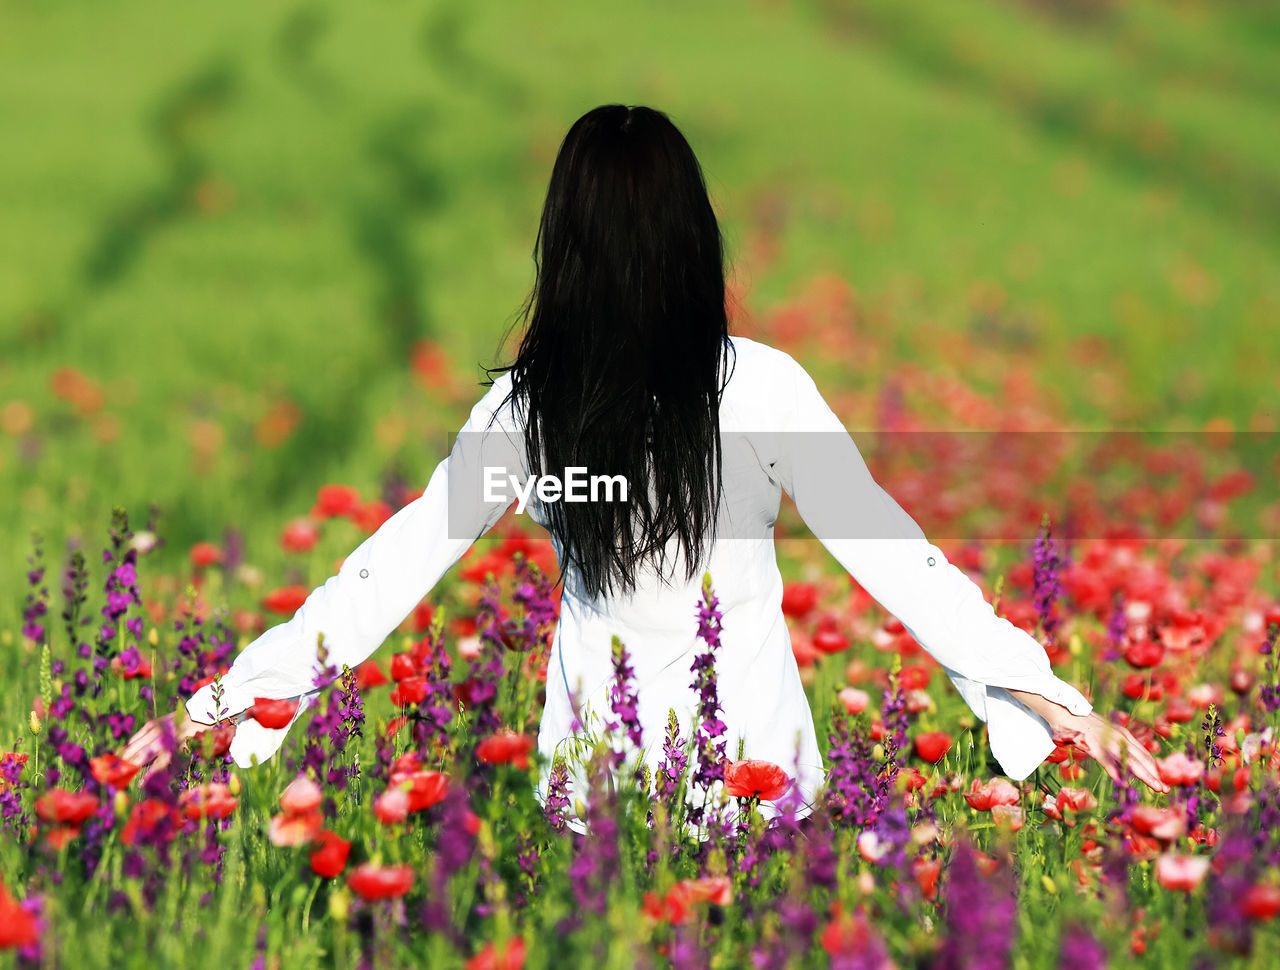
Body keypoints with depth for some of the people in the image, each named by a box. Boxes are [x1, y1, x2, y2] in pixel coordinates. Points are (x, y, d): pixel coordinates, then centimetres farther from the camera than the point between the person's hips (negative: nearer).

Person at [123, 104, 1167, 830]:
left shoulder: (527, 405, -9)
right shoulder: (760, 386, -15)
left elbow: (394, 568, -7)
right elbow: (891, 551, -16)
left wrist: (214, 703, 1)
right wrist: (1059, 703, -13)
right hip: (751, 760, -1)